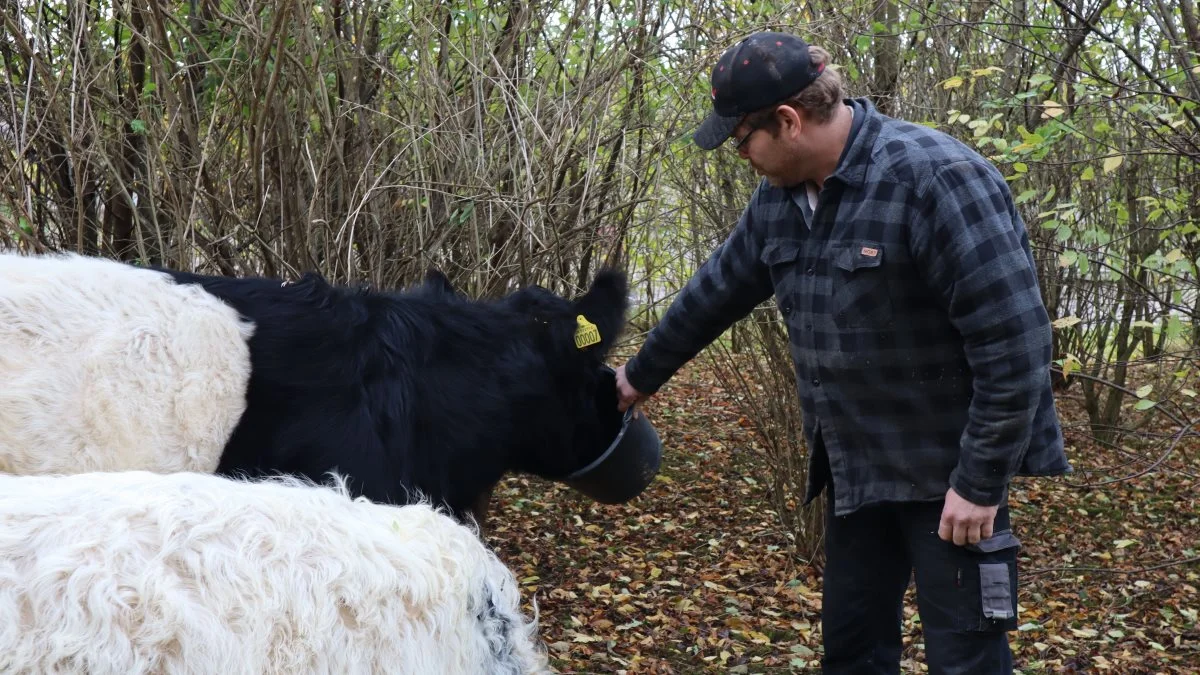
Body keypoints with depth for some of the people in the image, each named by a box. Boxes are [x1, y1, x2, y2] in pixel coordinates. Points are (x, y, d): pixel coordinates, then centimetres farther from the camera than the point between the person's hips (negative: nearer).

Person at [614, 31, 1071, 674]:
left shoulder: (937, 179, -23)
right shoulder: (779, 196, 2)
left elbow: (1014, 343, -25)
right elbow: (716, 291, 17)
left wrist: (982, 481, -22)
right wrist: (643, 374, 28)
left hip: (955, 474, -7)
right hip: (858, 472, 7)